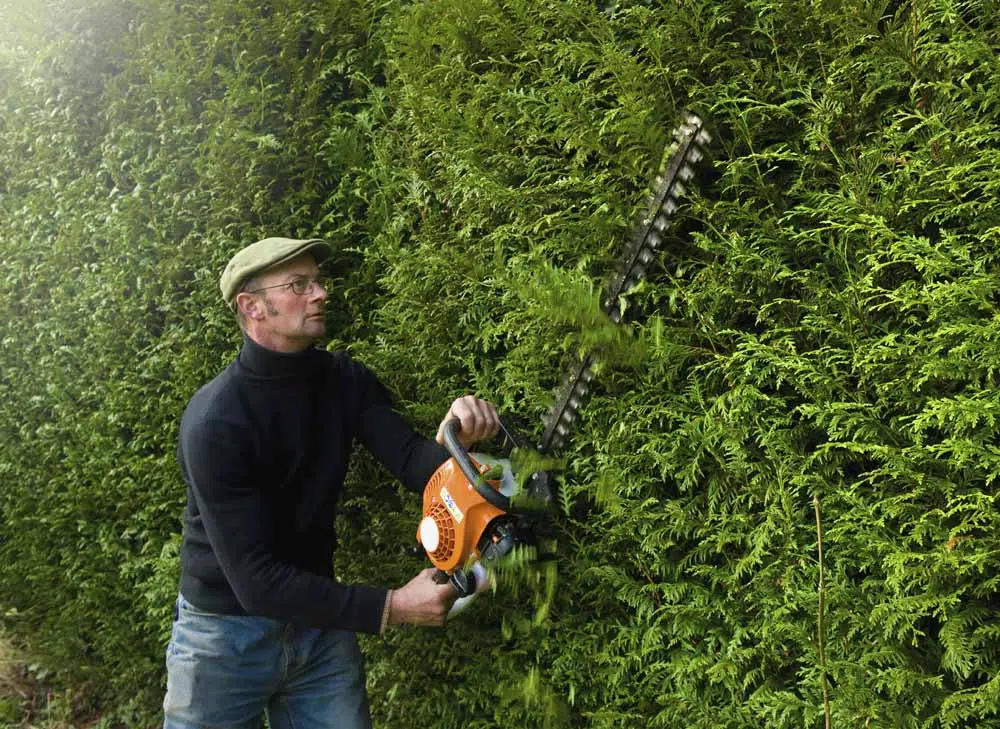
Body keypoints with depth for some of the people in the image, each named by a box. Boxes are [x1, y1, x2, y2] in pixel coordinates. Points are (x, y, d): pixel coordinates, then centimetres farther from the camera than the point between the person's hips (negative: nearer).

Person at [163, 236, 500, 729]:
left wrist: (457, 439, -38)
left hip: (320, 622, 5)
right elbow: (255, 580, -27)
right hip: (227, 634, -4)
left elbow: (413, 462, -15)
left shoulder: (347, 381, -4)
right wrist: (389, 608, -29)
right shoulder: (215, 420, -24)